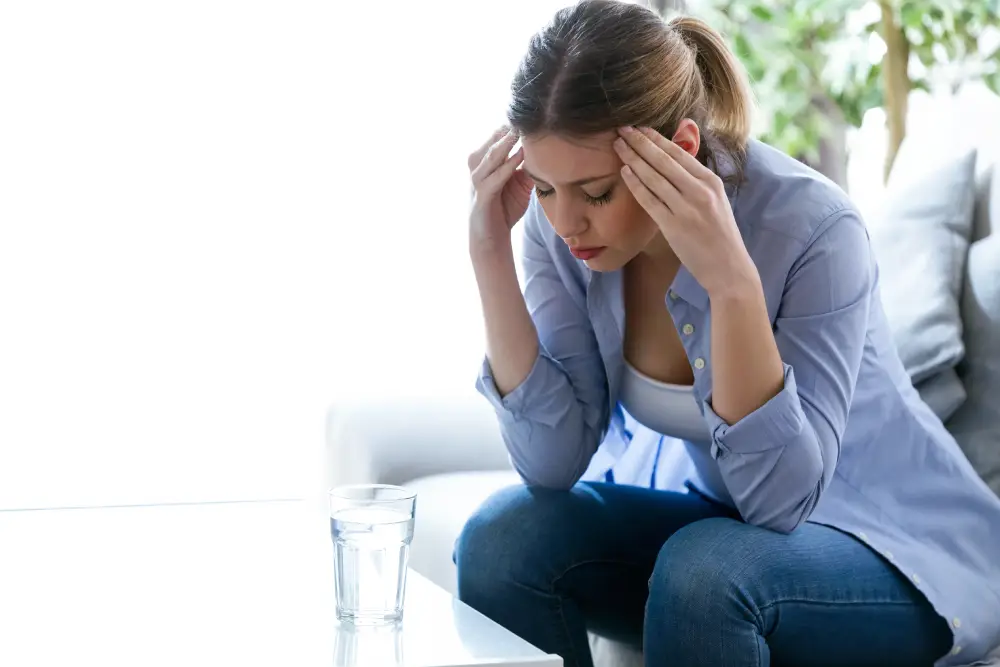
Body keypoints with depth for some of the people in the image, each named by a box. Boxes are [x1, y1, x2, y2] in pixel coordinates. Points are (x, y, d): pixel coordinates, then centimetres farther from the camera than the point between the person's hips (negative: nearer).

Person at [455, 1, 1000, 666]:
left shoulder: (812, 226, -28)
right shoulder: (562, 221, -13)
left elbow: (780, 498, -30)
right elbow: (553, 462, -16)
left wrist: (731, 281, -41)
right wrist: (492, 255, -25)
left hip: (898, 554, -4)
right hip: (722, 519, 5)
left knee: (705, 567, -34)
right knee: (500, 541, -20)